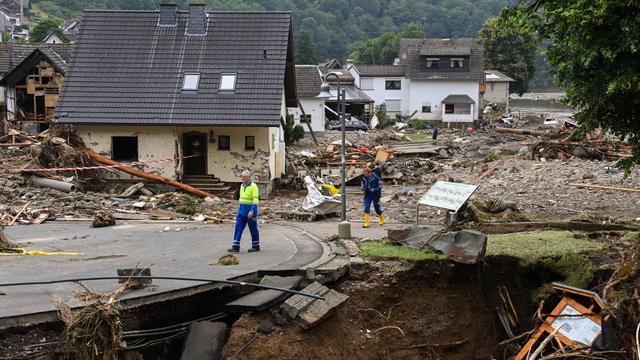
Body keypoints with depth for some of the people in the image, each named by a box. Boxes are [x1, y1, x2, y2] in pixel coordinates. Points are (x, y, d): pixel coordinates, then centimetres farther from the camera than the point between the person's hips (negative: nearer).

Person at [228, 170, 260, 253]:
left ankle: (256, 246, 18)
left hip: (250, 212, -7)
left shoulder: (253, 186, -12)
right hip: (241, 211, 7)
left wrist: (252, 211, -27)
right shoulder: (242, 186, 12)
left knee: (253, 229, 5)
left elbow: (255, 200, -18)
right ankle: (235, 247, 0)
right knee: (238, 228, 0)